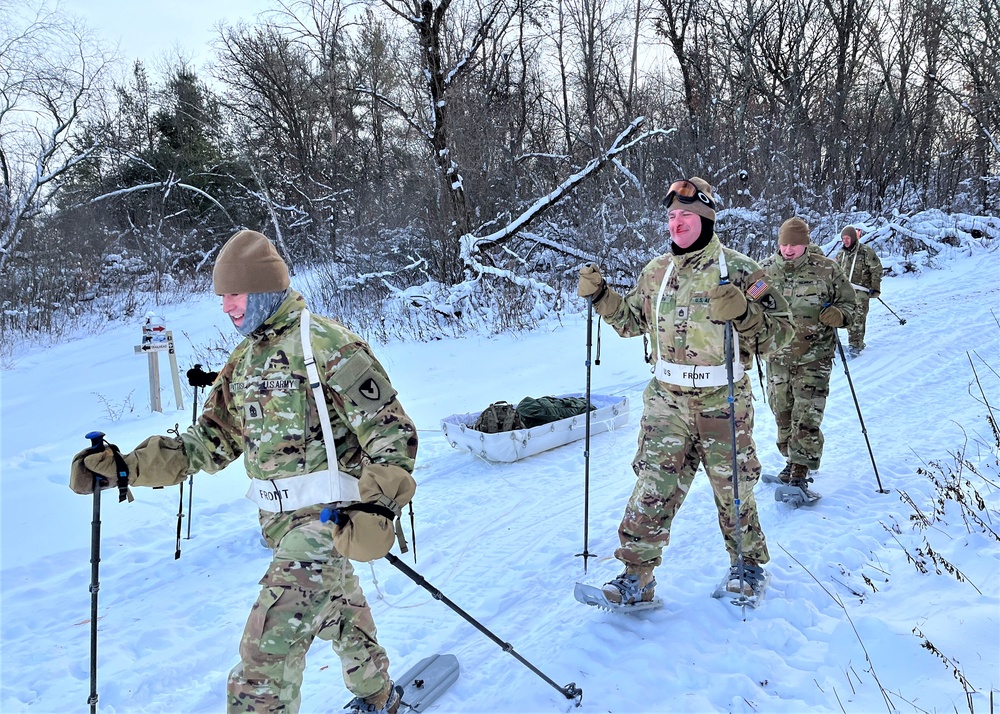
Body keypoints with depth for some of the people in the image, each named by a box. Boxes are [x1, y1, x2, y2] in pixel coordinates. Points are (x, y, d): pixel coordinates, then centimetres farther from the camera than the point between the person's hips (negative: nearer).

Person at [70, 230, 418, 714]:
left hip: (328, 515, -8)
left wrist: (378, 503, -27)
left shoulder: (326, 345, -15)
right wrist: (126, 466, 2)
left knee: (270, 641, -12)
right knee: (336, 610, 23)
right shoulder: (244, 361, 11)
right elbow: (212, 441, 11)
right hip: (279, 519, 8)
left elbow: (390, 429, -16)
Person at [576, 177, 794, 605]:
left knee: (733, 488, 12)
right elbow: (631, 321, 20)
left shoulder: (737, 270, -7)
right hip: (667, 400, 3)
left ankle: (748, 562, 33)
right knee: (653, 487, -1)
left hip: (722, 402, -3)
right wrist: (600, 296, 4)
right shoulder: (656, 272, 7)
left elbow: (779, 333, -10)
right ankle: (637, 573, 8)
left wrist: (743, 312, -28)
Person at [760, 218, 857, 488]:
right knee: (782, 413, 14)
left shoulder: (827, 270, -5)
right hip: (777, 357, 3)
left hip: (814, 357, -3)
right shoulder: (764, 270, 0)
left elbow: (849, 302, 4)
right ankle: (792, 459, 33)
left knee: (807, 416, -6)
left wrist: (839, 314, -17)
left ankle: (801, 470, 5)